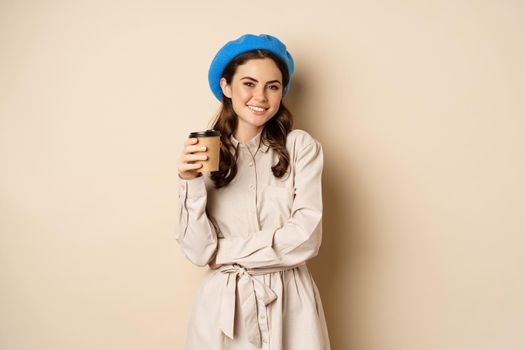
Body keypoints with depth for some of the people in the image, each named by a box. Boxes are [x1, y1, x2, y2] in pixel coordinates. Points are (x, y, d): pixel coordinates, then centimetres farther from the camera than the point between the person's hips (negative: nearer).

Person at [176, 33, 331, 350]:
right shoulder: (204, 153, -2)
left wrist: (224, 252, -9)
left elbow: (306, 237, -14)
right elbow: (199, 252, -7)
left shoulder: (301, 147, -6)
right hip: (224, 303, 1)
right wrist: (192, 183, -20)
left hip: (289, 302, -1)